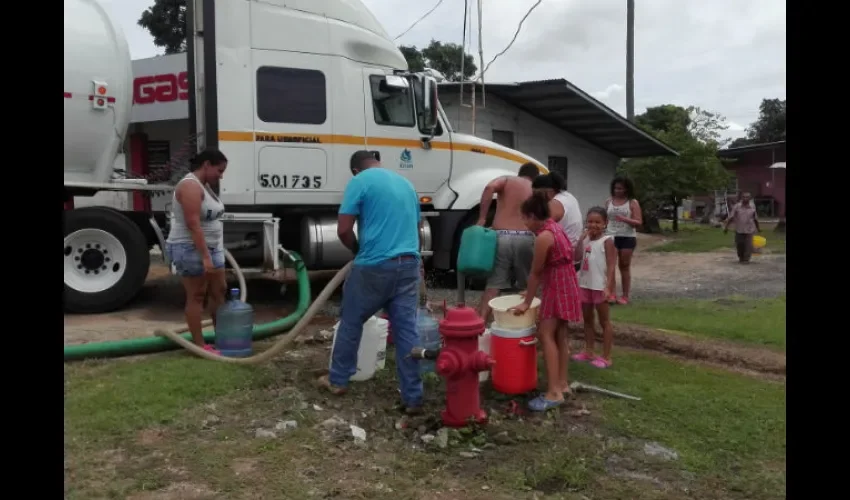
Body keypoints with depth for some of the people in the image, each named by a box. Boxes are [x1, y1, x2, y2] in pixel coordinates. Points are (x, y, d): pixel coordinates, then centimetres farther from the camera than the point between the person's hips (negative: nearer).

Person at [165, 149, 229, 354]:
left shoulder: (205, 185, 13)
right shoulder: (190, 186, -18)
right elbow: (193, 224, -25)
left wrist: (211, 252, 20)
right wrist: (205, 256, -27)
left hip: (211, 248, 10)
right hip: (191, 249, -10)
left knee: (219, 290, 12)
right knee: (196, 296, -3)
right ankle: (199, 345, 4)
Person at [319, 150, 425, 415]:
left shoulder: (360, 181, -2)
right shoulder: (405, 183, 18)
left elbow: (343, 230, -8)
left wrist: (358, 250, 10)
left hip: (375, 266, -5)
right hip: (408, 265, 5)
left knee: (351, 322, 14)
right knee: (407, 330, 6)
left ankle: (338, 380, 28)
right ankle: (413, 398, 8)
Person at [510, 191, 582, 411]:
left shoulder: (543, 236, -21)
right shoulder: (554, 227, 10)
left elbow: (535, 272, -16)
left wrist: (527, 302, -8)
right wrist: (531, 291, 20)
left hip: (558, 287, -10)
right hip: (564, 285, 10)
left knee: (546, 334, -11)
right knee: (559, 334, 14)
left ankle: (554, 392, -11)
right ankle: (562, 383, 22)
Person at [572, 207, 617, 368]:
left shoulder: (607, 241, -11)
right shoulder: (586, 239, 7)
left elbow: (611, 266, -15)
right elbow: (576, 257, -2)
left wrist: (608, 287, -22)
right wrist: (581, 238, -7)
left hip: (600, 286, -7)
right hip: (585, 285, 7)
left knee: (604, 321, 3)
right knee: (587, 320, 15)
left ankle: (606, 357, 9)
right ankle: (588, 352, 26)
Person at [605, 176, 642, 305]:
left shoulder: (633, 203, -2)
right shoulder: (608, 202, 7)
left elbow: (639, 222, -7)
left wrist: (625, 219, -23)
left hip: (627, 238, -2)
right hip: (611, 237, 2)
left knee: (624, 266, 6)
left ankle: (625, 296, 14)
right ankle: (611, 294, -14)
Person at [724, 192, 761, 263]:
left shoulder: (753, 207, 2)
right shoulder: (737, 206, -3)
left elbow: (755, 218, 13)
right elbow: (730, 217, -5)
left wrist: (758, 228, 19)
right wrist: (726, 226, -9)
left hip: (749, 230, 0)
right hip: (739, 230, 0)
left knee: (748, 245, -4)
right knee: (739, 244, 6)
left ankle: (746, 259, 8)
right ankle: (741, 257, 29)